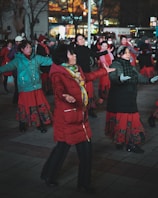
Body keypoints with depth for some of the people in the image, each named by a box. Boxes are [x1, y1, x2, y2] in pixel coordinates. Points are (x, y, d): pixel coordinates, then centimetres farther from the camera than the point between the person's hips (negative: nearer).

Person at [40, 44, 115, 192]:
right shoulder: (58, 73, -16)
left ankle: (84, 182, 25)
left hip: (80, 114, 8)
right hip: (66, 116, -8)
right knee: (63, 146, 2)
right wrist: (65, 96, -56)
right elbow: (58, 89, -33)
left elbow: (87, 77, 28)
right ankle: (48, 176, 26)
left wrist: (105, 71, 38)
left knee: (85, 149, 10)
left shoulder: (76, 69, 10)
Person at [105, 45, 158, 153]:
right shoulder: (115, 65, -12)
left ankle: (131, 144, 15)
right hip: (118, 99, -7)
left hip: (130, 99, 7)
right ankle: (119, 141, 18)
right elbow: (112, 76, -32)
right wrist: (120, 79, -53)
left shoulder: (130, 66, 13)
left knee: (131, 120, 7)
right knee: (119, 120, 1)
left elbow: (139, 77, 18)